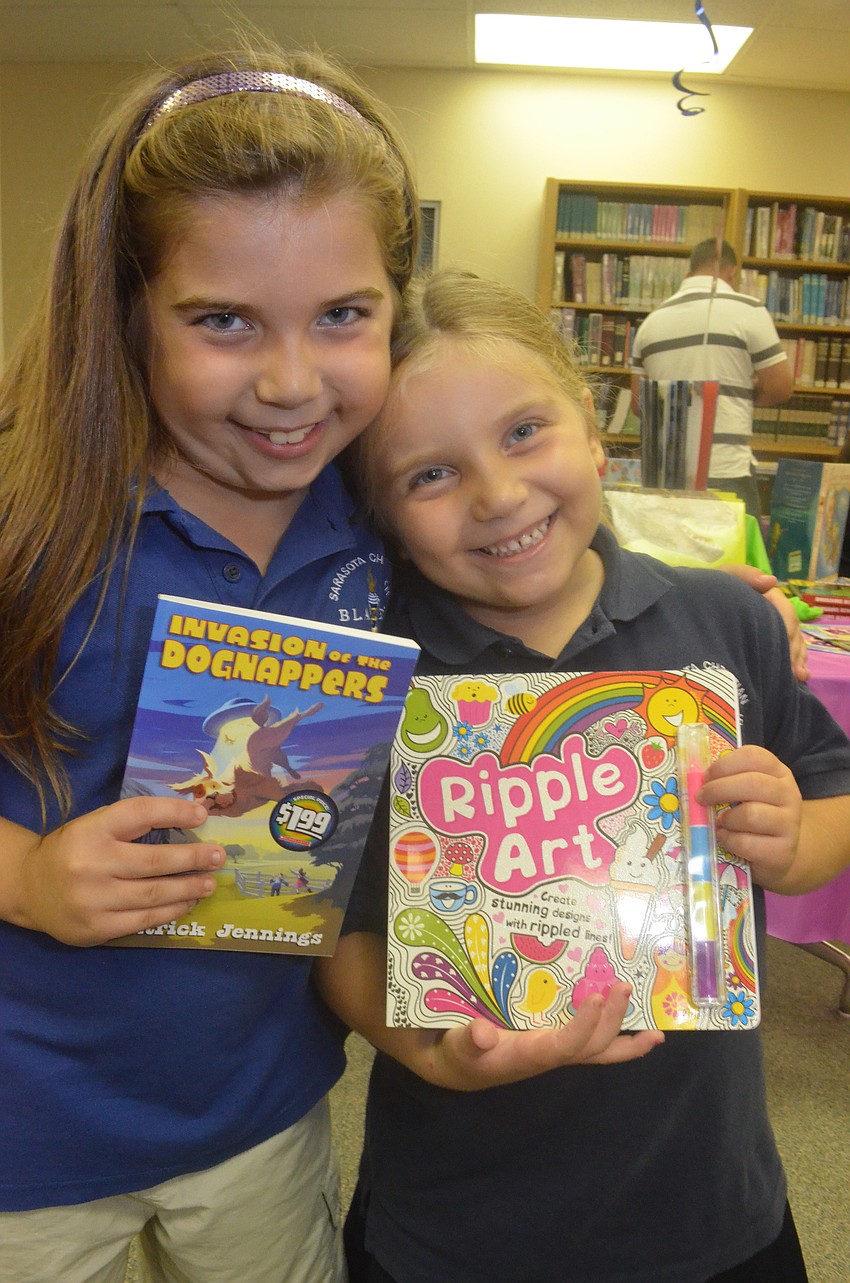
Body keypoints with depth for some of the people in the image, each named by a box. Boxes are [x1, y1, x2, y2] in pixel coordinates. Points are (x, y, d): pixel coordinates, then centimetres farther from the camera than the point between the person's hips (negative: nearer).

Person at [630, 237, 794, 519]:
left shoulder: (652, 320, 9)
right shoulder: (747, 309, -4)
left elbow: (639, 404, 12)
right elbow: (780, 388, -4)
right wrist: (741, 391, 14)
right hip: (727, 472, -4)